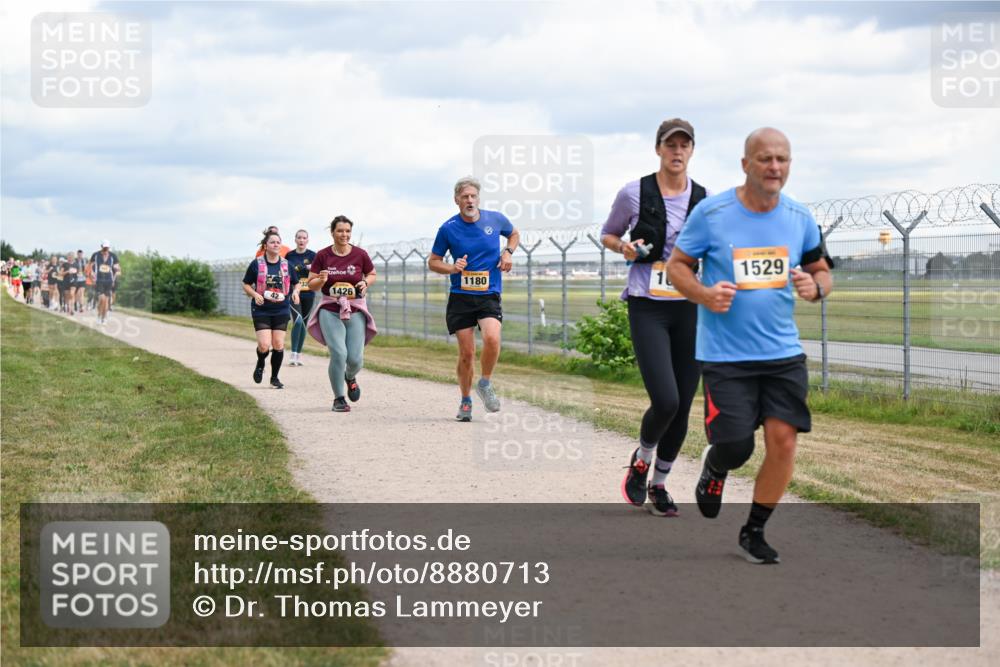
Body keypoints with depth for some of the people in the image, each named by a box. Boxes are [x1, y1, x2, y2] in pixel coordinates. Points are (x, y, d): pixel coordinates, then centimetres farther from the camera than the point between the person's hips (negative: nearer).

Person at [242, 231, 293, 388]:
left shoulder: (286, 265, 5)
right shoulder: (256, 264, -3)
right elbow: (246, 284, 4)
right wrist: (255, 295, -14)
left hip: (281, 310, 3)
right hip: (261, 310, -3)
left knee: (278, 345, 0)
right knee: (264, 345, -12)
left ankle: (275, 377, 15)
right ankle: (260, 365, 22)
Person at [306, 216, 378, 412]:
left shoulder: (360, 255, 0)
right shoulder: (322, 256, -1)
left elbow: (372, 274, 15)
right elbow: (311, 284, 4)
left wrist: (366, 282, -6)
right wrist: (321, 280, -17)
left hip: (355, 310, 1)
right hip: (330, 311, -1)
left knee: (355, 358, -6)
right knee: (338, 353, -16)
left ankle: (350, 377, 32)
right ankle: (338, 398, 2)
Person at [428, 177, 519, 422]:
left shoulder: (496, 219, 2)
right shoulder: (448, 228, -2)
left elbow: (514, 234, 23)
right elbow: (433, 262, 7)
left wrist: (508, 252, 4)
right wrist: (451, 268, -13)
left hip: (489, 295, 0)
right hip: (460, 297, 0)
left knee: (492, 338, -25)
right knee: (466, 353, -1)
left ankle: (485, 384, 0)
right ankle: (466, 402, 19)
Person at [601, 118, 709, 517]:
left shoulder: (704, 199, 5)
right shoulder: (634, 193, -1)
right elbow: (608, 235, 14)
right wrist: (624, 247, -7)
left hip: (690, 309, 3)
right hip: (647, 308, -3)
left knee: (683, 406, 3)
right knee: (665, 401, -17)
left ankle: (659, 484, 24)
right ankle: (641, 461, 15)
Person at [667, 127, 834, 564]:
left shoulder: (800, 217, 2)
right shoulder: (711, 213, -8)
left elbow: (822, 270, 14)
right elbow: (677, 264, 1)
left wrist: (815, 287, -10)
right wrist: (703, 295, -18)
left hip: (783, 352, 3)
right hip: (724, 353, -3)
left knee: (783, 438, -5)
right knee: (735, 446, -8)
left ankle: (754, 532, 15)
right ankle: (714, 468, 32)